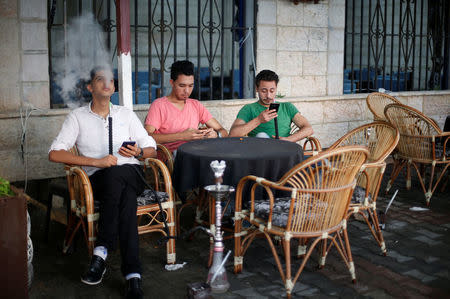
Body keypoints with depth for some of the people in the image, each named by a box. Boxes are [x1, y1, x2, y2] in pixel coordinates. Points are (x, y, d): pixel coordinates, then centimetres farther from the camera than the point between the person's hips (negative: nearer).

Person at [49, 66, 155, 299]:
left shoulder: (126, 114, 19)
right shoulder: (77, 117, 11)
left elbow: (151, 149, 18)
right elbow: (54, 153, -3)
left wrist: (138, 152, -8)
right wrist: (96, 161, -12)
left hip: (131, 175, 1)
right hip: (97, 180, -1)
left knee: (116, 174, -37)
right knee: (126, 197, -36)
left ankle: (101, 253, -38)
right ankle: (132, 274, -40)